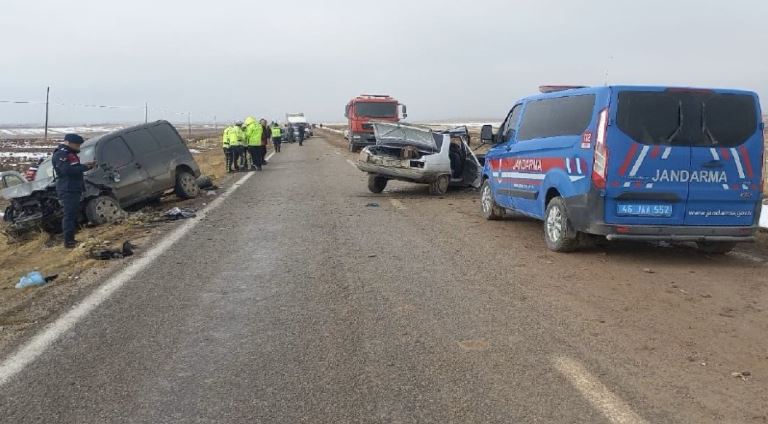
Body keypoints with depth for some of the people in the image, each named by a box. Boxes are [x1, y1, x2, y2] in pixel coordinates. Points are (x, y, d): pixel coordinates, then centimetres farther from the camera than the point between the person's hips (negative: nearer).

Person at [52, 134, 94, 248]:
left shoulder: (70, 153, 21)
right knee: (70, 215, -10)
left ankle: (71, 239, 24)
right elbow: (68, 170, -25)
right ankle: (69, 241, -9)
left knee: (74, 215, 16)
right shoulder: (60, 154, -12)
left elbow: (75, 168, 24)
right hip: (67, 190, -11)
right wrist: (85, 167, -18)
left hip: (74, 189, 11)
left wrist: (86, 165, 6)